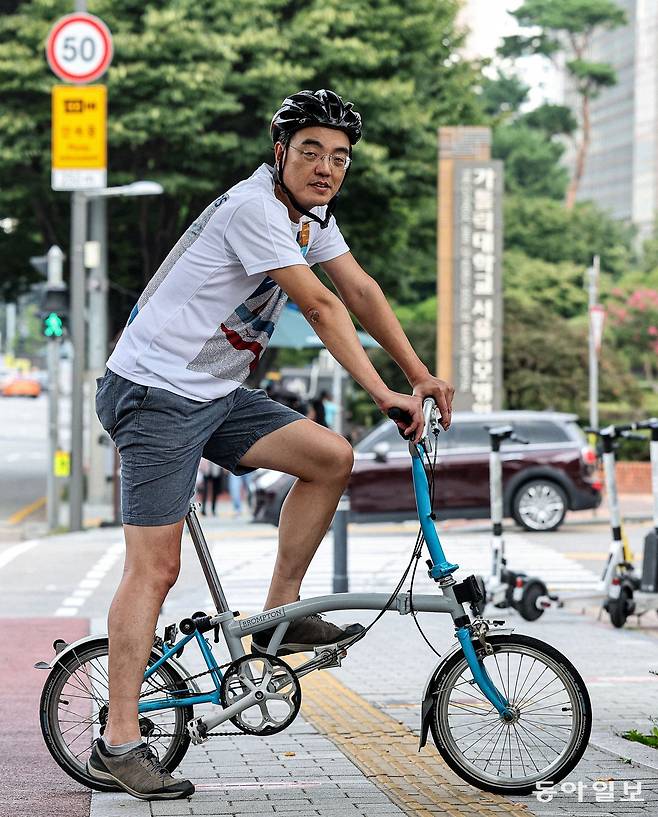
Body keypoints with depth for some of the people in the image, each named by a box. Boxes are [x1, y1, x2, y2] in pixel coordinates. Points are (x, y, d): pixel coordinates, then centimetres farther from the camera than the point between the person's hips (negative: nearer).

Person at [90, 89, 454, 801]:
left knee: (331, 458, -4)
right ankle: (118, 745, -9)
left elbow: (361, 291, 10)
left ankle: (279, 617, 8)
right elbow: (321, 308, -21)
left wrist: (420, 375, 3)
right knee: (155, 568, -11)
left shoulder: (310, 214, 10)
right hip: (156, 394, -9)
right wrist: (383, 395, -21)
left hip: (218, 393, 9)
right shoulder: (253, 207, -19)